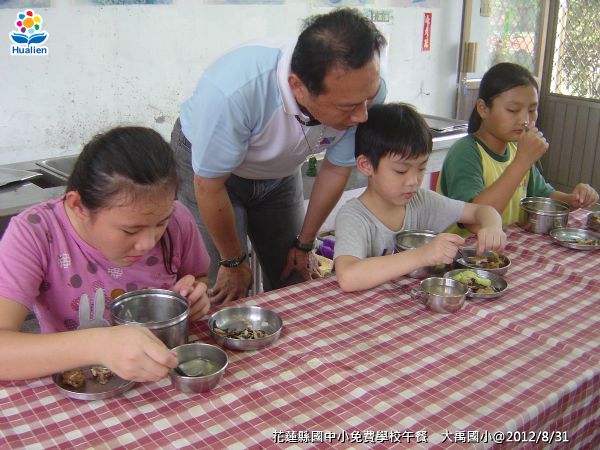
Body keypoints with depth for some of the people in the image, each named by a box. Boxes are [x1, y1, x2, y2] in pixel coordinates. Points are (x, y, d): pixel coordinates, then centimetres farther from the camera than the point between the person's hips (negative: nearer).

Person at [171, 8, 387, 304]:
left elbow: (336, 169, -10)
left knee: (293, 283, 9)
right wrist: (233, 261, -11)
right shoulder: (234, 91, -41)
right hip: (206, 169, -4)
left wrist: (304, 244, 2)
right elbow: (209, 186, -25)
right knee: (227, 295, -10)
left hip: (279, 172, 4)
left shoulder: (365, 89, -27)